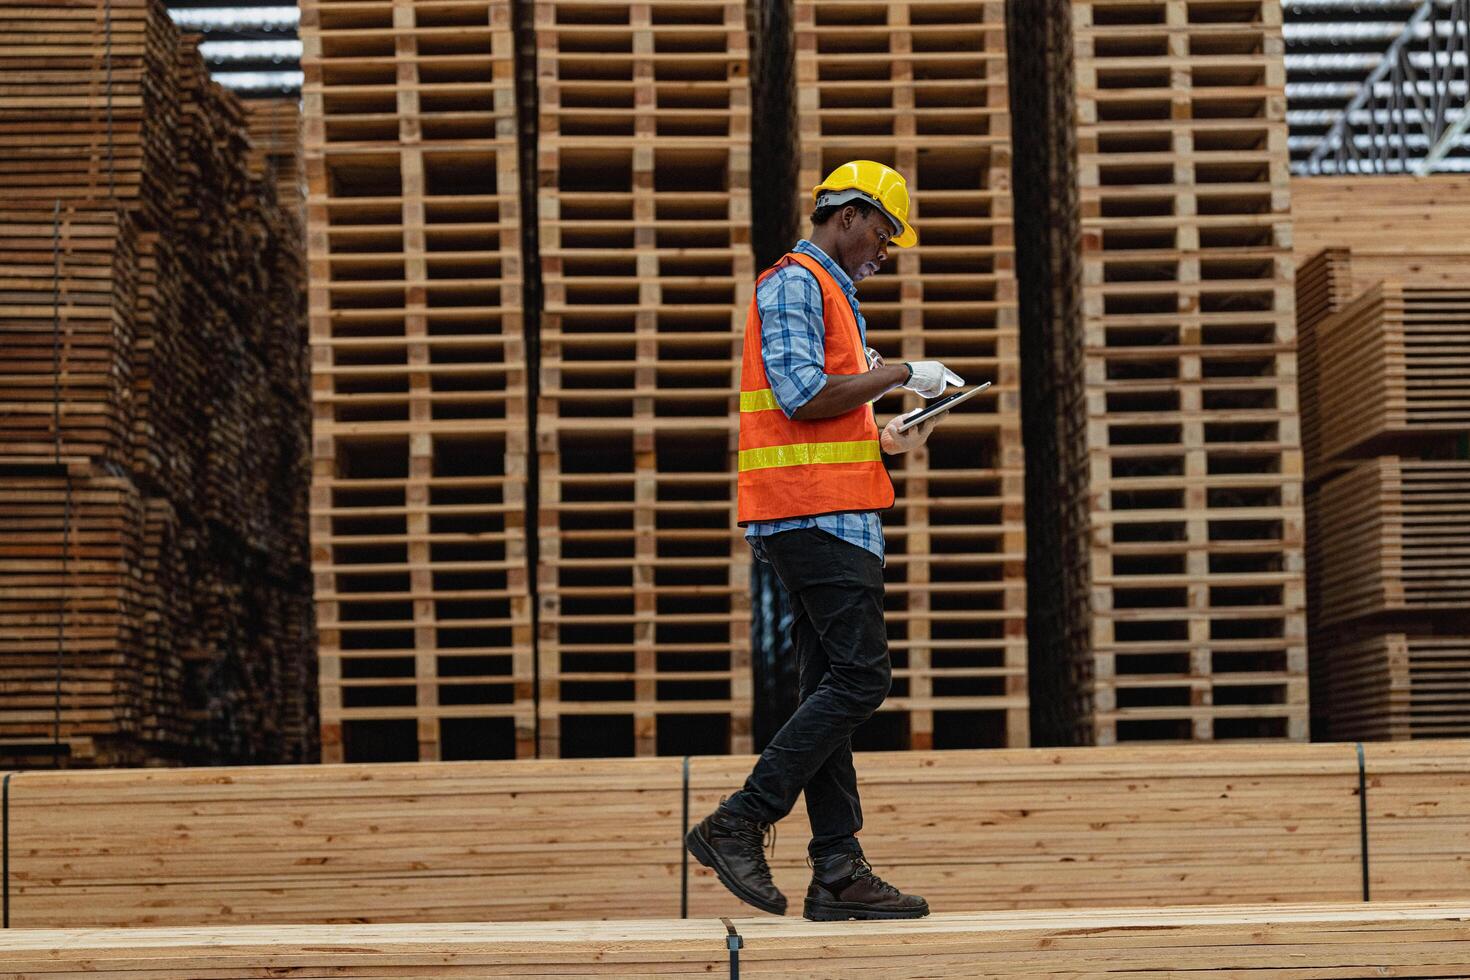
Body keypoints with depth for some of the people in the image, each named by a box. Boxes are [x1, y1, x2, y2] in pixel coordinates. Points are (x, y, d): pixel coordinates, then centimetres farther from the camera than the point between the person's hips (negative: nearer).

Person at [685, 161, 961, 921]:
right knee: (860, 678, -13)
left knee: (833, 687, 7)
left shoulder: (828, 291, 25)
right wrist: (898, 374, -10)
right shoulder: (794, 284, -6)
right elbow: (801, 395, -19)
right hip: (815, 515, -10)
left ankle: (838, 873, 7)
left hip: (826, 516, 10)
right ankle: (737, 825, -10)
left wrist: (885, 438, 16)